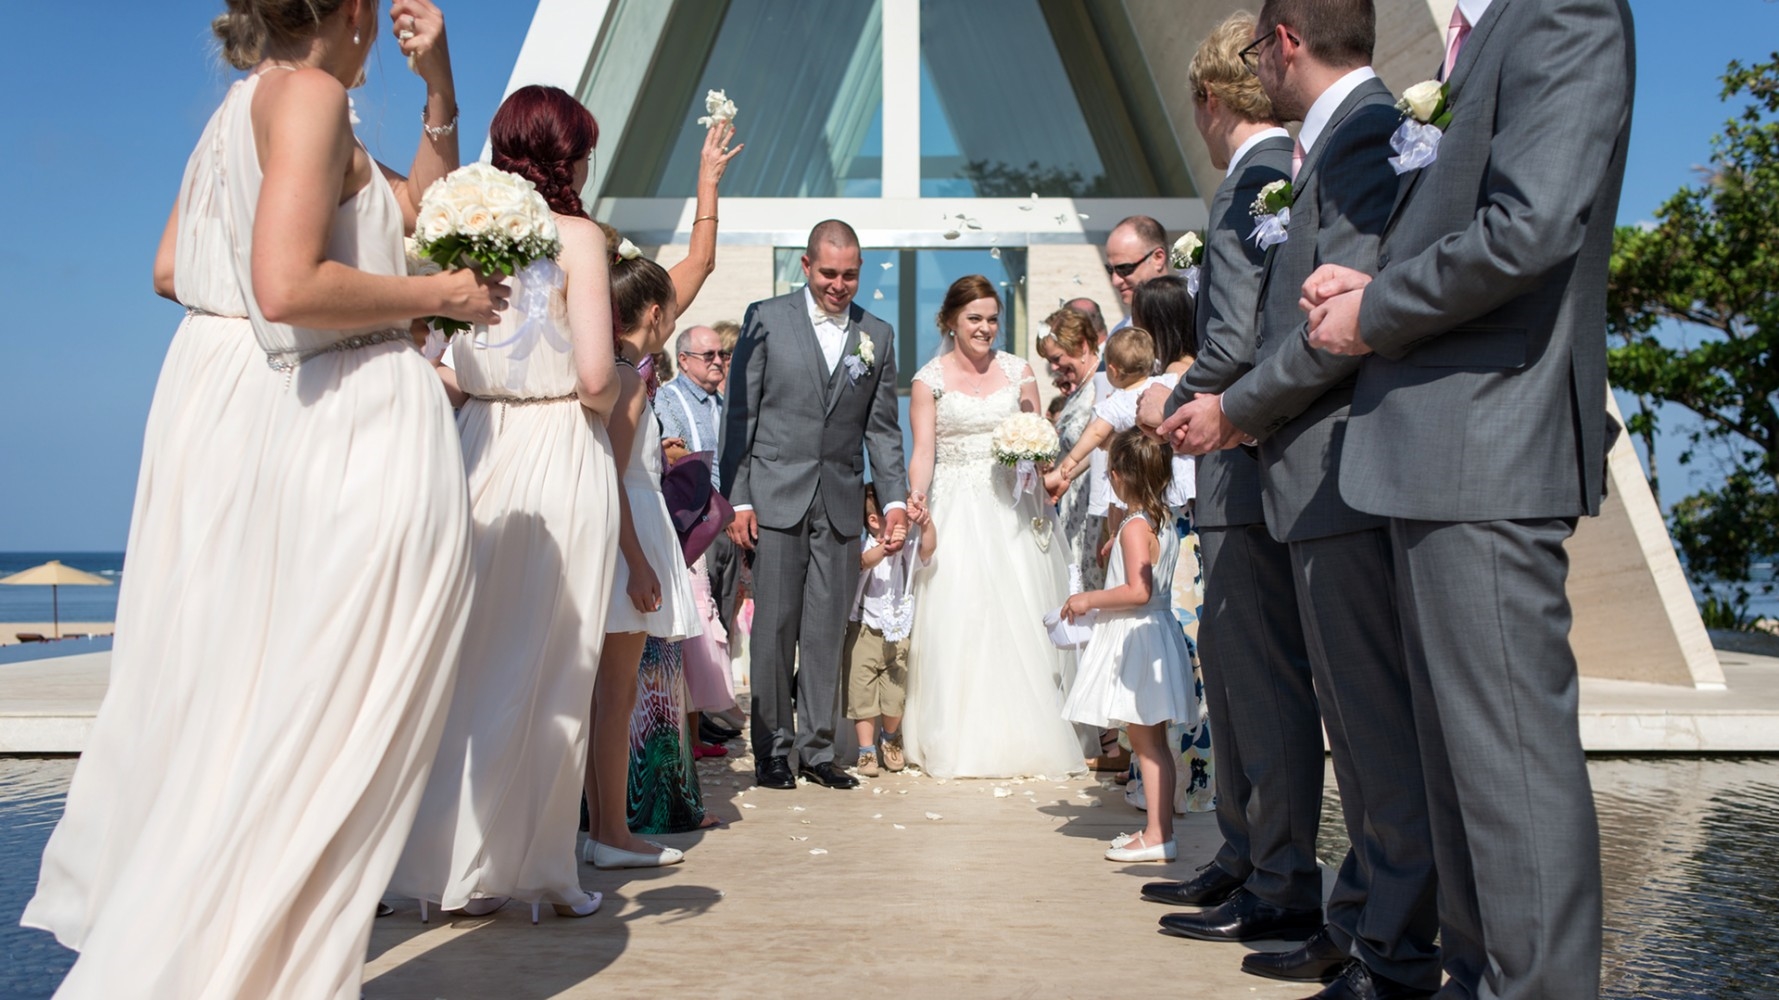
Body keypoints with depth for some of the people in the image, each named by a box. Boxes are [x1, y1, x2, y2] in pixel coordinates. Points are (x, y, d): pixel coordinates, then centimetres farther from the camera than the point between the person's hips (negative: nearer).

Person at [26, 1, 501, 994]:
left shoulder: (250, 107, 19)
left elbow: (421, 207, 25)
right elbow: (288, 287, -22)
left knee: (268, 710, 17)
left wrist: (438, 81, 16)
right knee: (343, 732, -2)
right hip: (374, 427, -9)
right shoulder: (308, 93, -9)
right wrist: (439, 296, -10)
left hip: (303, 425, 9)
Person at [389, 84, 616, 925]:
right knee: (551, 672, 4)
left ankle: (456, 864, 21)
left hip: (481, 449, 5)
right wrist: (622, 394, 6)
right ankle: (535, 867, 13)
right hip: (563, 456, -5)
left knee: (474, 659, 14)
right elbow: (596, 379, -15)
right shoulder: (578, 237, -8)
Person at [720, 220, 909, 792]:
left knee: (827, 632, 5)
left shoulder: (878, 336, 11)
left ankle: (817, 750, 15)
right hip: (777, 497, -2)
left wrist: (895, 499, 2)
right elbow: (739, 414, 0)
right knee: (775, 626, 0)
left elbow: (882, 428, 12)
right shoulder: (767, 319, 3)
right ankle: (772, 749, 12)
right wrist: (737, 499, -6)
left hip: (841, 503, 2)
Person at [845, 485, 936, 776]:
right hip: (864, 632, -3)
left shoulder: (906, 553, 4)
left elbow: (929, 547, -15)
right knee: (862, 693, -1)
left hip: (897, 635, 3)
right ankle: (867, 751, 11)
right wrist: (888, 545, -50)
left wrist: (924, 521, -34)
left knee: (895, 695, 4)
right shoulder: (863, 548, -8)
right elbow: (866, 561, -31)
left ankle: (890, 740, 31)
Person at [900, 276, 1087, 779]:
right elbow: (923, 451, -6)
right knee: (957, 618, -6)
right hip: (955, 511, -2)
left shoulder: (1018, 372, 8)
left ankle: (1023, 737, 9)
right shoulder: (929, 379, 2)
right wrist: (916, 499, -23)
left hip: (1011, 508, 2)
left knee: (1019, 616, -1)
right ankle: (962, 742, 2)